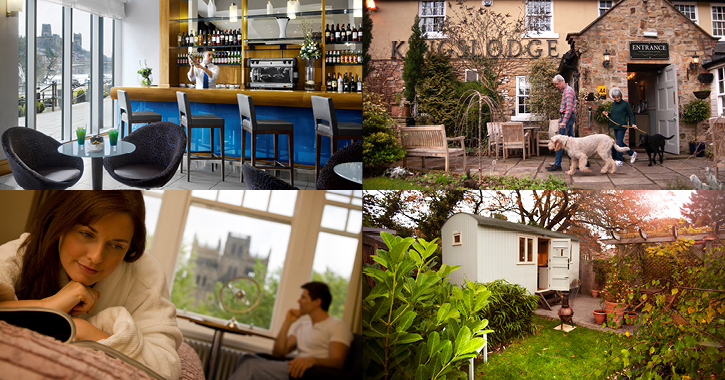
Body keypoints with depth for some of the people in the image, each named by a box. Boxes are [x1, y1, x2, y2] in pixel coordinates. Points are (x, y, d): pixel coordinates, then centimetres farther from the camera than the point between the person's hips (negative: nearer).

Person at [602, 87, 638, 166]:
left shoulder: (625, 104, -6)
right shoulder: (613, 104, 12)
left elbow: (631, 115, -3)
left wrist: (632, 123, -15)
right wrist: (607, 114, 3)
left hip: (622, 126, -7)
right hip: (615, 126, 7)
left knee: (619, 142, -8)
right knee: (620, 143, 12)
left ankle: (619, 161, -2)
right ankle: (632, 153, 30)